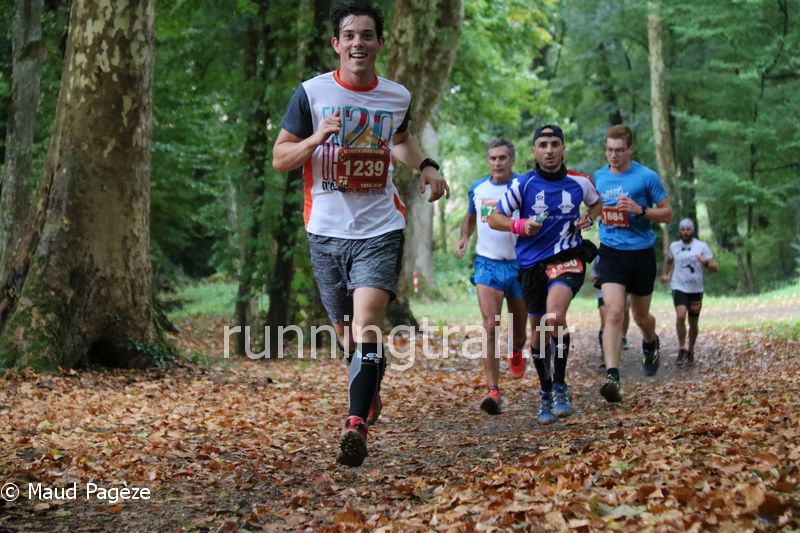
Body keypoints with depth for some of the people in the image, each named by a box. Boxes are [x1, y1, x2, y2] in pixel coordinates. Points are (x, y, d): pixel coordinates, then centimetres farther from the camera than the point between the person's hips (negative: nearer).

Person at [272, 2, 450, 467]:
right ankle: (371, 393, 41)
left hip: (380, 229, 0)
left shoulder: (398, 97, 6)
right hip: (327, 231, 1)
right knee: (346, 333, 12)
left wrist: (426, 166, 10)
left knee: (366, 325, -19)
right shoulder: (311, 93, -2)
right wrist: (318, 138, -19)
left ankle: (356, 426, -19)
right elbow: (280, 159, -1)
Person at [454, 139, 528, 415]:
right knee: (490, 326, -15)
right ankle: (493, 391, -17)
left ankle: (516, 353, 50)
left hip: (518, 263, -1)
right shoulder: (478, 188, 6)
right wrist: (464, 237, 6)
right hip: (487, 263, 1)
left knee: (518, 331, 13)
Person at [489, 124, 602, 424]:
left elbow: (597, 204, 20)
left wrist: (588, 219, -1)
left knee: (555, 316, -27)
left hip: (567, 257, -2)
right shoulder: (522, 184, -5)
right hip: (532, 264, 2)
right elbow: (494, 219, 1)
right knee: (538, 330, 11)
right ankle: (546, 393, 30)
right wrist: (520, 225, -18)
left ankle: (560, 386, -13)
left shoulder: (579, 182, -1)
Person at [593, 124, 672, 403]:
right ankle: (612, 376, -24)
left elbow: (667, 213, -1)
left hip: (642, 253, -1)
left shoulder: (647, 177, -5)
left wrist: (641, 210, -18)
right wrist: (599, 215, -2)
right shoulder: (598, 178, 5)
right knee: (614, 312, -18)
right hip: (611, 252, 1)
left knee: (641, 316, 14)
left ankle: (650, 343, 50)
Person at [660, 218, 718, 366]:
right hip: (679, 288, 0)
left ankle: (690, 351, 27)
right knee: (680, 316, -23)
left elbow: (716, 268, -6)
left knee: (693, 323, 8)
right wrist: (664, 274, 16)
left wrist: (706, 262, -25)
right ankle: (682, 348, -10)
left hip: (696, 289, 0)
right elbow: (668, 260, 28)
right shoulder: (674, 246, 5)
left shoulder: (702, 246, -2)